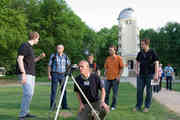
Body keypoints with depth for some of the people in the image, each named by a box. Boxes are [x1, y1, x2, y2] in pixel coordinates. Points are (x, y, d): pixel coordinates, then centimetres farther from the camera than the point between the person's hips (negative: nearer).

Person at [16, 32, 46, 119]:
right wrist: (23, 73, -24)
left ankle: (26, 112, 17)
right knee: (28, 93, -17)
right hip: (25, 74, -10)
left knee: (30, 94, 9)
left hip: (31, 74, 10)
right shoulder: (24, 46, -8)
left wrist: (40, 57, 12)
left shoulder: (30, 47, 19)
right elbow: (19, 59, -17)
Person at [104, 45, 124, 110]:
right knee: (106, 92, 6)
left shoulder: (119, 58, -4)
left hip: (115, 78, -4)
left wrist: (119, 76, -11)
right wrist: (106, 75, 4)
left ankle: (113, 106, 14)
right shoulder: (108, 58, 9)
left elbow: (121, 68, -4)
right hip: (108, 78, 4)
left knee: (115, 93, 3)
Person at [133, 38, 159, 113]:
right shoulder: (140, 53, 7)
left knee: (149, 91, 4)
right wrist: (136, 70, 5)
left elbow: (156, 63, -8)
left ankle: (147, 106, 14)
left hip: (150, 75, -4)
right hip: (141, 75, 4)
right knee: (139, 90, 3)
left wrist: (156, 74, -15)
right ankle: (138, 106, 12)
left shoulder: (152, 52, -4)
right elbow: (137, 62, 20)